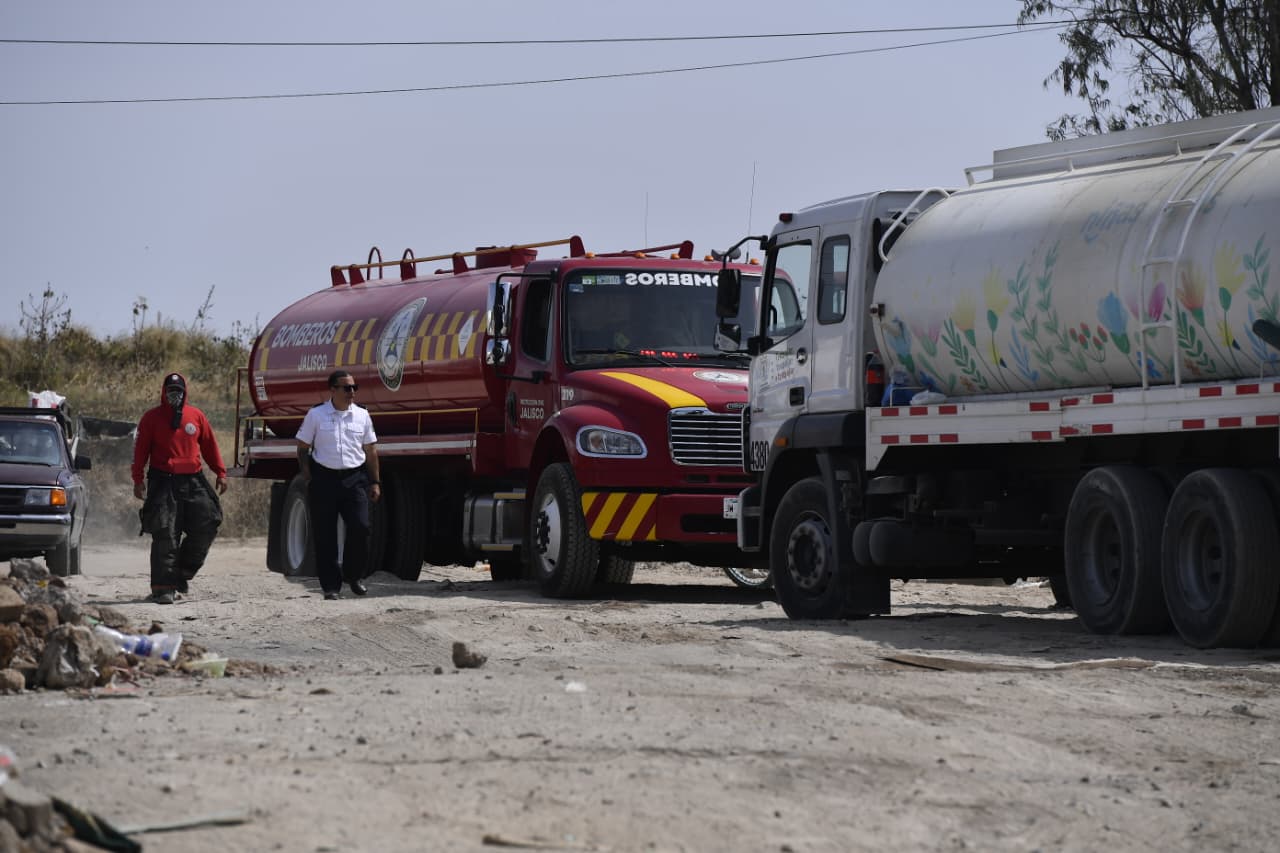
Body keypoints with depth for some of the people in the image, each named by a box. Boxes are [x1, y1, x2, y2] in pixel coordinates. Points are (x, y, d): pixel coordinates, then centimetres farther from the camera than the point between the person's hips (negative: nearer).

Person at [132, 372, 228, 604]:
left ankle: (183, 571, 11)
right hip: (163, 482, -3)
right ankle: (163, 587, -6)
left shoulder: (196, 416, 11)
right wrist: (138, 479, -3)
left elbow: (209, 445, 16)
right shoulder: (152, 418, 4)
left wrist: (220, 473, 14)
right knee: (165, 535, -7)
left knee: (207, 523, -7)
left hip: (193, 480, 3)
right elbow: (140, 449, 3)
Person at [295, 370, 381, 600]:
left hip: (354, 478, 2)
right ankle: (330, 586, 7)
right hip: (324, 478, -2)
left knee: (360, 527, -12)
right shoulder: (316, 415, 2)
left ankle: (354, 575, 9)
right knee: (324, 535, -1)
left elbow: (370, 451, 15)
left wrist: (375, 482, 11)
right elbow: (302, 448, 6)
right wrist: (308, 478, -4)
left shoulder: (362, 416, 9)